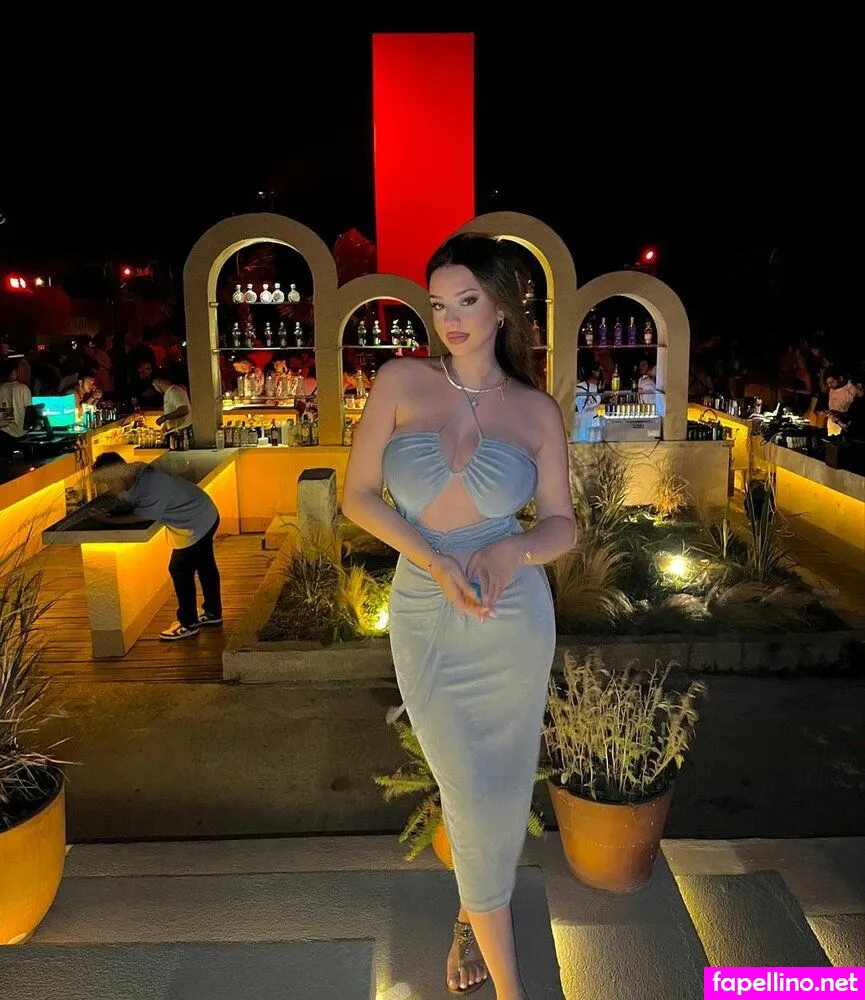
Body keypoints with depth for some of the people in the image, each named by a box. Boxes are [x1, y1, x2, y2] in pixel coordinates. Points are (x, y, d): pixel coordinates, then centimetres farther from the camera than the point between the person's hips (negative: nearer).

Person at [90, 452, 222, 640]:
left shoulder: (151, 486, -31)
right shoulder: (134, 475, -4)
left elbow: (142, 517, -28)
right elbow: (125, 499, 5)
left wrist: (109, 520, -25)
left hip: (196, 524, -10)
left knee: (180, 570, -1)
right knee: (205, 566, 20)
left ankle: (188, 624, 12)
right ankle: (213, 613, 36)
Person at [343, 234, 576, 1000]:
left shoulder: (537, 411, -2)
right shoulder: (401, 381, -3)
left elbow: (563, 526, 1)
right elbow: (358, 496, -4)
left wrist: (511, 551, -21)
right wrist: (436, 562, -17)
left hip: (515, 621, 1)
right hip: (426, 621, 0)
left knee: (501, 793, 14)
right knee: (474, 798, 9)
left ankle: (475, 916, 46)